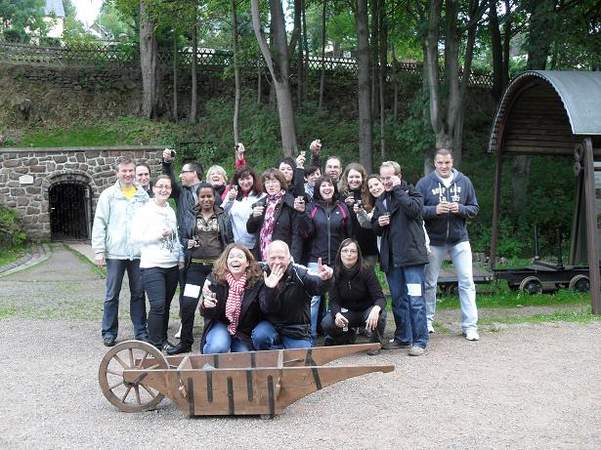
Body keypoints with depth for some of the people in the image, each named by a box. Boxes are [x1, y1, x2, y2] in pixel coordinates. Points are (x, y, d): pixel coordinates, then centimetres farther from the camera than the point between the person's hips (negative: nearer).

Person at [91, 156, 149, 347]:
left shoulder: (143, 195, 7)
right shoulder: (109, 195, 0)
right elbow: (99, 224, -2)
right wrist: (99, 250, -8)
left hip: (138, 252, 2)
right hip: (115, 252, -2)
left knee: (138, 293, 9)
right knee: (112, 295, 5)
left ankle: (141, 331, 17)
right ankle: (109, 332, 15)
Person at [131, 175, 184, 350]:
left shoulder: (171, 211, 14)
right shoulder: (145, 211, -4)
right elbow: (136, 237, -10)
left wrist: (181, 257, 13)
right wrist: (159, 234, -16)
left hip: (172, 266, 6)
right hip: (152, 265, -6)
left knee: (166, 305, 10)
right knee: (158, 305, -14)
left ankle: (163, 340, 23)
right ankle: (155, 346, -9)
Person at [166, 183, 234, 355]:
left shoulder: (223, 217, 7)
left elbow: (230, 242, 8)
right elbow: (182, 237, 14)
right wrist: (187, 243, -8)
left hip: (217, 265, 0)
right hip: (196, 266, 0)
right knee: (187, 304, -6)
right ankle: (185, 342, 8)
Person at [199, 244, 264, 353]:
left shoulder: (257, 281, -12)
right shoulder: (215, 279, -10)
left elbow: (261, 313, -5)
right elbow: (209, 314, -7)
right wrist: (206, 306, -28)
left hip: (244, 331, 1)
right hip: (220, 325, -1)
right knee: (218, 347, -30)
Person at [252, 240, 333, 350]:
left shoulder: (299, 272, -10)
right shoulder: (263, 276, -5)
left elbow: (316, 285, -32)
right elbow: (266, 310, -14)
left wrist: (323, 279, -57)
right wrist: (270, 289, -34)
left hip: (298, 333, 0)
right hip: (271, 325, 0)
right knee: (260, 336, -30)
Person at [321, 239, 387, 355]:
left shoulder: (366, 272, -17)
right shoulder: (335, 274, -11)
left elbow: (380, 297, -24)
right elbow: (334, 301, -15)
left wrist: (376, 309, -49)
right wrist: (337, 314, -39)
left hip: (366, 310, -2)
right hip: (347, 312, 2)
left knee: (379, 315, -36)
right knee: (326, 323, -26)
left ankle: (376, 343, -3)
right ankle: (348, 337, 9)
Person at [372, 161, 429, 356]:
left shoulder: (412, 193, 0)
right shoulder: (381, 200, 17)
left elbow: (413, 209, -22)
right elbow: (375, 229, 23)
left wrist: (397, 189, -14)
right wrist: (379, 223, 0)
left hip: (411, 255, -6)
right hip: (391, 257, 6)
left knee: (415, 299, -9)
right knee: (398, 300, 13)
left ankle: (420, 341, -3)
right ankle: (402, 337, 24)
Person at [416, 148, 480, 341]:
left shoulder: (464, 182, 3)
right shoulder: (425, 183, -3)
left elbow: (474, 208, 5)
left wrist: (460, 209, -15)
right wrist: (434, 210, -21)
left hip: (460, 240, 1)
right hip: (434, 241, -1)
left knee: (467, 282, -1)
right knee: (429, 283, 9)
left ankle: (470, 325, 6)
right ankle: (427, 321, 25)